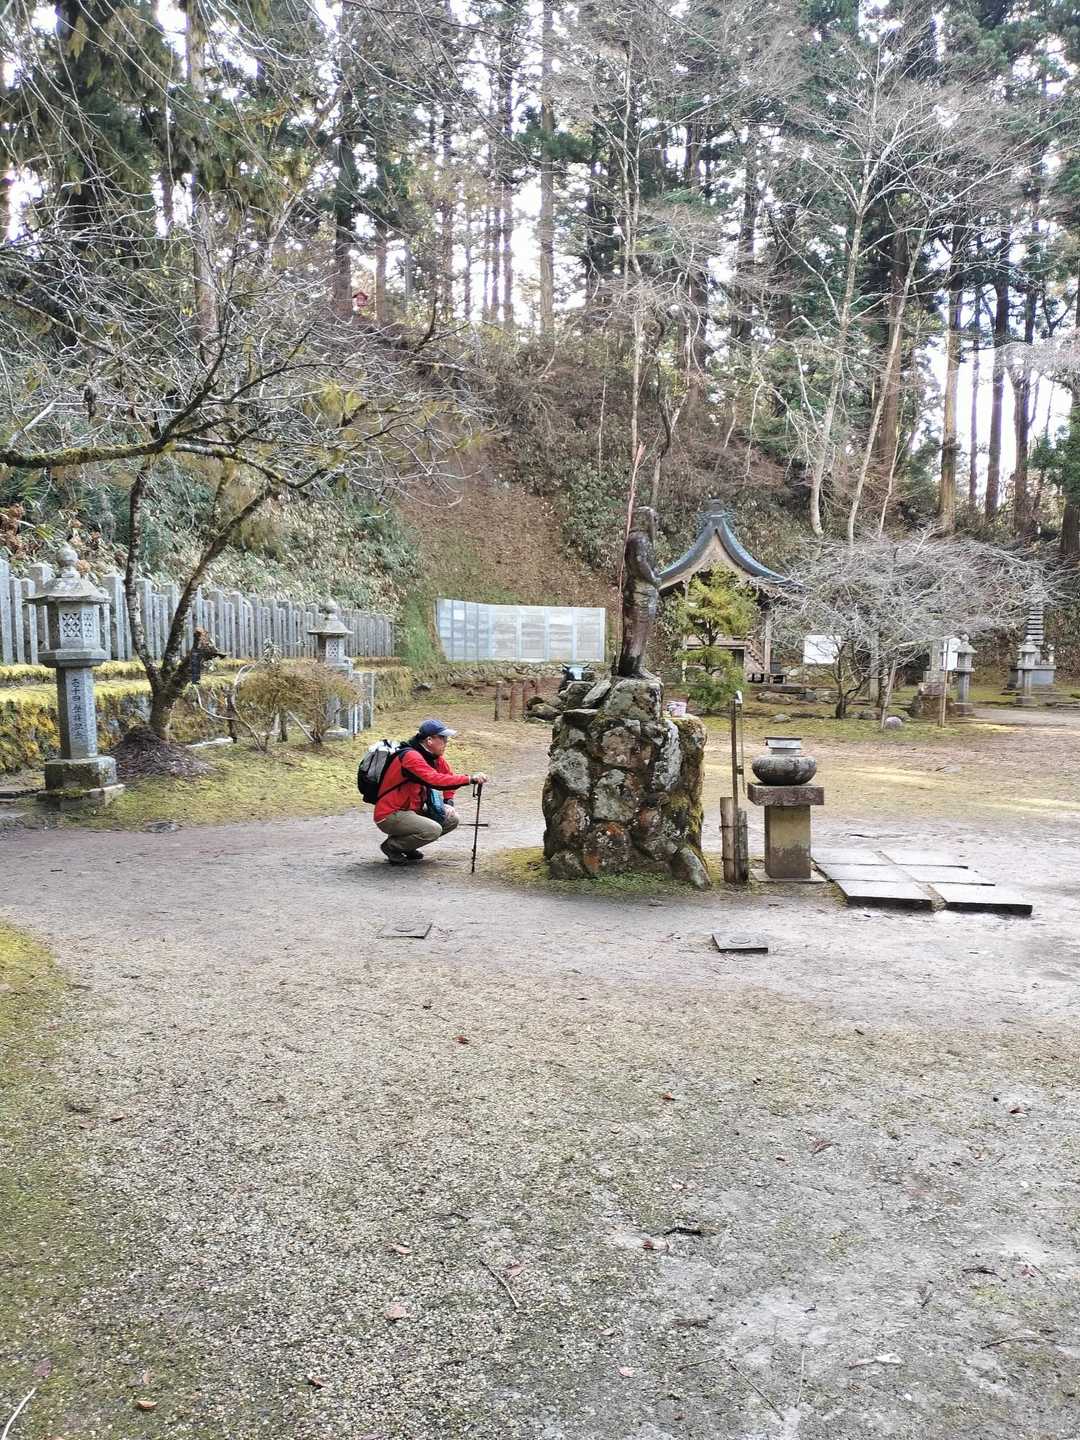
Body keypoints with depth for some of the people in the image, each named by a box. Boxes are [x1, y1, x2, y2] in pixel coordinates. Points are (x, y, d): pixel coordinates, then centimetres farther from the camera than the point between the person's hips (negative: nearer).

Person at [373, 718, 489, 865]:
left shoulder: (435, 756, 5)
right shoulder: (411, 756, -23)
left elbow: (448, 777, 20)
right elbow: (435, 780, -36)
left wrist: (448, 802, 2)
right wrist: (470, 779, -38)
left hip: (411, 811, 9)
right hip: (390, 815, -9)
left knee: (451, 820, 0)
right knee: (433, 830, -27)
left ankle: (406, 846, 12)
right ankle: (391, 846, -4)